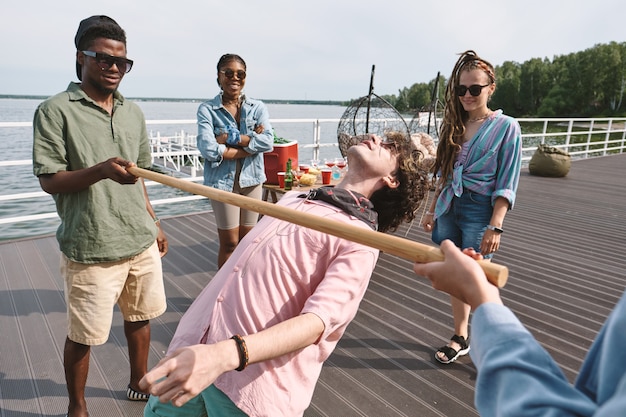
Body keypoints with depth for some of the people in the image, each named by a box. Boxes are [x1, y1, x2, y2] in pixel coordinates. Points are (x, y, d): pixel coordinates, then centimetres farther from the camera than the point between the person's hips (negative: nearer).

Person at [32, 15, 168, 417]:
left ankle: (139, 382, 41)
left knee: (140, 316, 18)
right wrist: (102, 170, -27)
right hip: (91, 248, -5)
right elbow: (49, 180, -10)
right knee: (83, 335, 9)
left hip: (142, 241, 5)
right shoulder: (56, 110, -6)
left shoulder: (134, 112, 10)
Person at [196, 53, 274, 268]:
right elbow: (209, 149, -18)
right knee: (229, 243, 5)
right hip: (222, 180, -3)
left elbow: (268, 141, -13)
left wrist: (229, 138, -17)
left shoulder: (258, 107, 3)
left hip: (252, 180, 3)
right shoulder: (207, 109, -4)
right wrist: (250, 142, -13)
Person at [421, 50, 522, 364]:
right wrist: (432, 210, 12)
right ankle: (460, 338, 29)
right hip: (449, 208, 5)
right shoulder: (455, 125, 8)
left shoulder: (506, 127, -6)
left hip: (479, 211, -5)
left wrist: (495, 226, -16)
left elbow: (506, 185, -9)